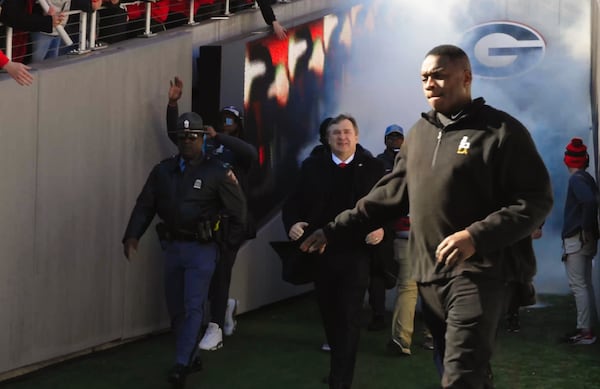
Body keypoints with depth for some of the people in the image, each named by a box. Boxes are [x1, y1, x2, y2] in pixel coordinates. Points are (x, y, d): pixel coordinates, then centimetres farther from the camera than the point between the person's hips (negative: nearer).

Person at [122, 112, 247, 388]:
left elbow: (238, 209, -1)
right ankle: (192, 358, 27)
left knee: (193, 307, -10)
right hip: (172, 247, 5)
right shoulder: (162, 170, 6)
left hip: (202, 249, -5)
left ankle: (181, 365, -8)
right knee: (176, 308, 12)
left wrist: (229, 241, 1)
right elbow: (145, 206, 3)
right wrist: (132, 236, -9)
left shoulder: (216, 172, -5)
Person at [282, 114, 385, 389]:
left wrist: (381, 227, -20)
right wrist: (292, 223, -14)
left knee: (348, 317, -4)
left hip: (356, 254, -3)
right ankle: (340, 363, 38)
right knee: (328, 314, 16)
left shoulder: (373, 167, 1)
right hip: (321, 252, 3)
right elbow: (293, 202, 5)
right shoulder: (312, 166, 7)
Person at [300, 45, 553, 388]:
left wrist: (476, 236, -23)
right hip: (430, 275, 7)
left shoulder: (501, 130, -6)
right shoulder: (419, 133, 15)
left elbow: (537, 199, -12)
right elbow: (390, 194, 19)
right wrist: (335, 230, 12)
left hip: (479, 273, -7)